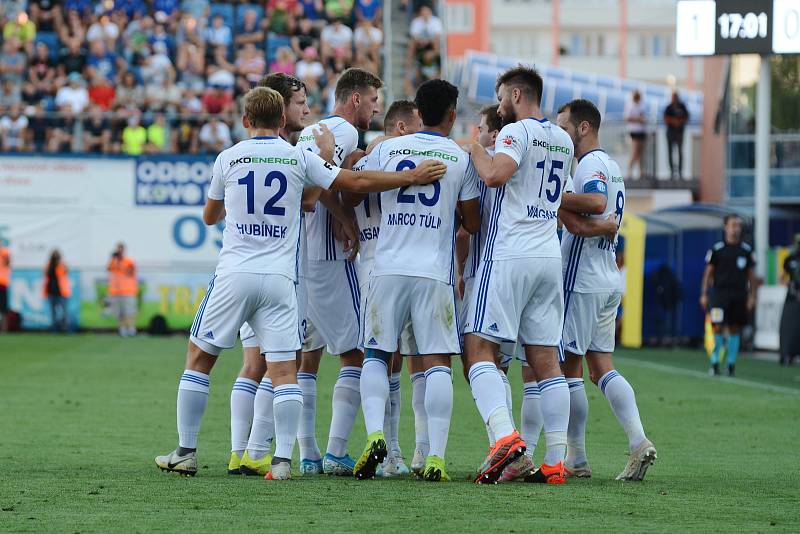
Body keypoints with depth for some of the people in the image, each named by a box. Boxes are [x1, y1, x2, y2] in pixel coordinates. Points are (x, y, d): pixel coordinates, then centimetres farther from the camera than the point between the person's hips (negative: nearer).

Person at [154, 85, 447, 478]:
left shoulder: (228, 158, 3)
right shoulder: (299, 158, 3)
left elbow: (209, 216, 18)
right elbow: (356, 183, 3)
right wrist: (411, 177, 11)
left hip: (234, 275, 0)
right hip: (280, 279, 0)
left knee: (199, 358, 11)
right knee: (284, 370, 0)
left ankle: (186, 452, 10)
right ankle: (283, 459, -9)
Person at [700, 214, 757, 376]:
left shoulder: (746, 250, 8)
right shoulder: (716, 250, 1)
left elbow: (751, 275, 11)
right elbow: (708, 272, 4)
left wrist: (752, 296, 4)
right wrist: (704, 294, -2)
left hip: (739, 295, 3)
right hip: (720, 293, -3)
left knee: (735, 329, 4)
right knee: (718, 327, -9)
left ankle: (731, 363, 10)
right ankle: (715, 362, -4)